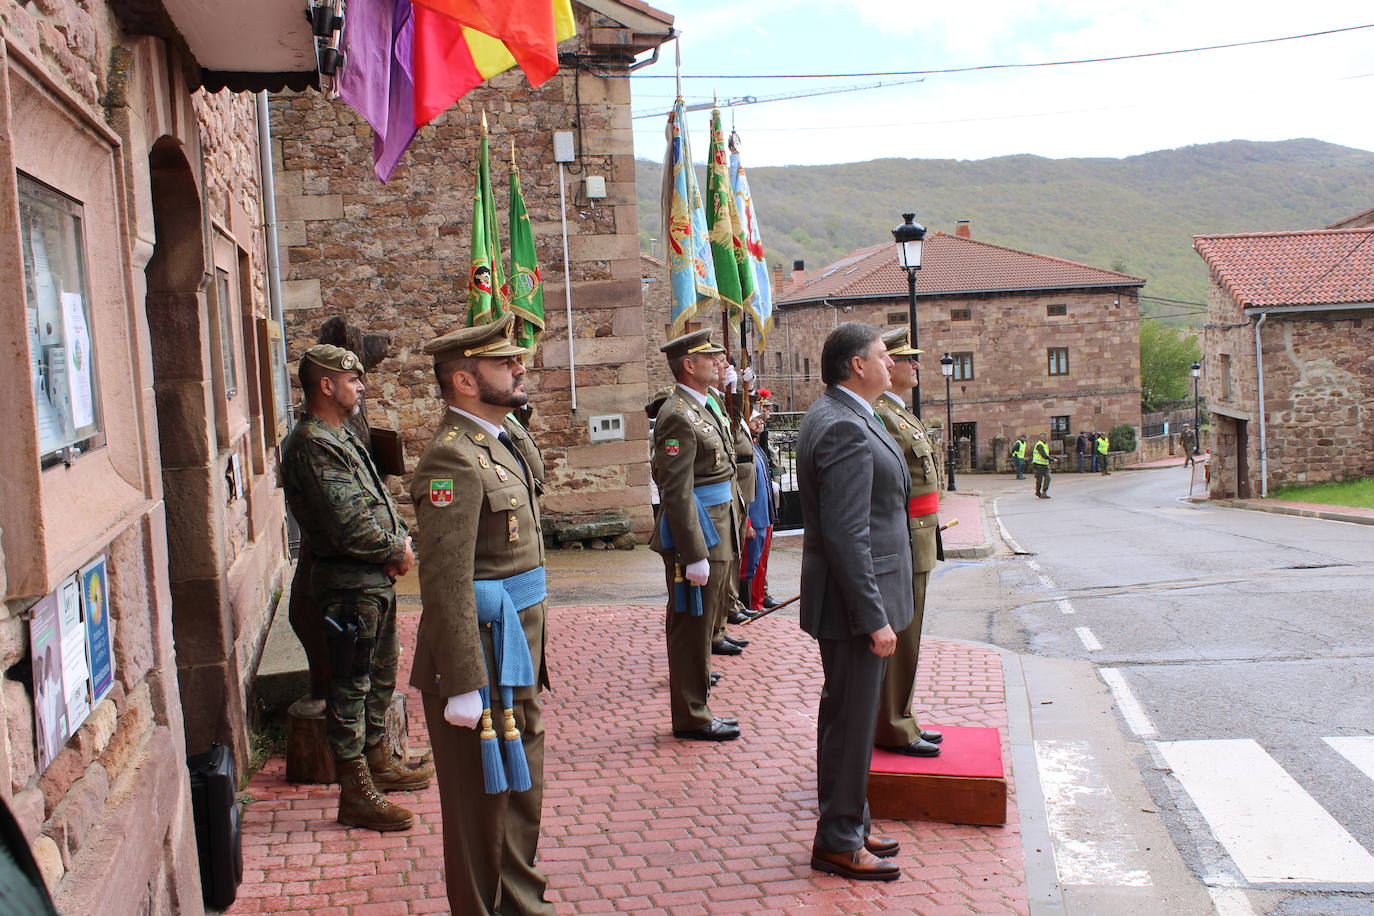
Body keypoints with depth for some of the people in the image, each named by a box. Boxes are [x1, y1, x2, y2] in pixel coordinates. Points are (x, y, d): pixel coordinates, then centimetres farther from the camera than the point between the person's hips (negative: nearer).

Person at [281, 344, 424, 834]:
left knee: (380, 677, 21)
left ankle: (378, 762, 37)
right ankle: (355, 795, 6)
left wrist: (401, 541, -1)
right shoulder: (311, 445, -19)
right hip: (349, 586, -10)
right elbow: (349, 526, -25)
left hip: (377, 579, 10)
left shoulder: (344, 436, 14)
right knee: (349, 687, -2)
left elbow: (380, 499, 16)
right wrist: (396, 551, -11)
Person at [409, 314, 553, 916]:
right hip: (481, 659, -10)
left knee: (520, 789, 22)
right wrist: (463, 686, -25)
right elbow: (445, 584, -25)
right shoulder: (454, 459, -20)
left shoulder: (502, 439, 10)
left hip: (516, 656, 10)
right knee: (484, 801, 6)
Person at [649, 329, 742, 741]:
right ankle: (691, 718, 9)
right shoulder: (678, 417, -17)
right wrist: (695, 555, -23)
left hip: (717, 533, 10)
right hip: (696, 535, -10)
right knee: (692, 627, -1)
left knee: (701, 625, 16)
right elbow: (677, 494, -21)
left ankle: (695, 708, 27)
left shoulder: (705, 408, 15)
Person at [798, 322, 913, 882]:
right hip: (853, 601, -11)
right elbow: (847, 536, -26)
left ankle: (848, 826, 33)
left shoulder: (830, 415, 11)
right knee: (851, 720, 1)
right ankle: (838, 843, 14)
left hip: (850, 597, 11)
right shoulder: (846, 429, -22)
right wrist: (874, 618, -23)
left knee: (847, 714, 19)